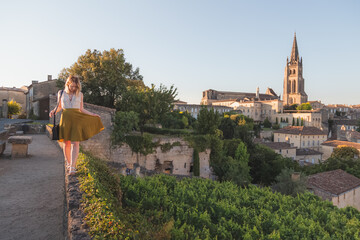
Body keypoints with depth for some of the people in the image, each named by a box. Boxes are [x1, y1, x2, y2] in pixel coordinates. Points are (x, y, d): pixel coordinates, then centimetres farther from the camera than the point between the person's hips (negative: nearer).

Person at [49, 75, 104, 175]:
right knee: (66, 143, 5)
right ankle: (68, 162, 24)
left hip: (76, 119, 0)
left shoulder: (80, 94, 9)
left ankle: (72, 167, -13)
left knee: (75, 143, -10)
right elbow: (59, 107, 18)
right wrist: (53, 111, -2)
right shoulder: (61, 93, 9)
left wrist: (93, 115, 14)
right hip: (66, 119, 1)